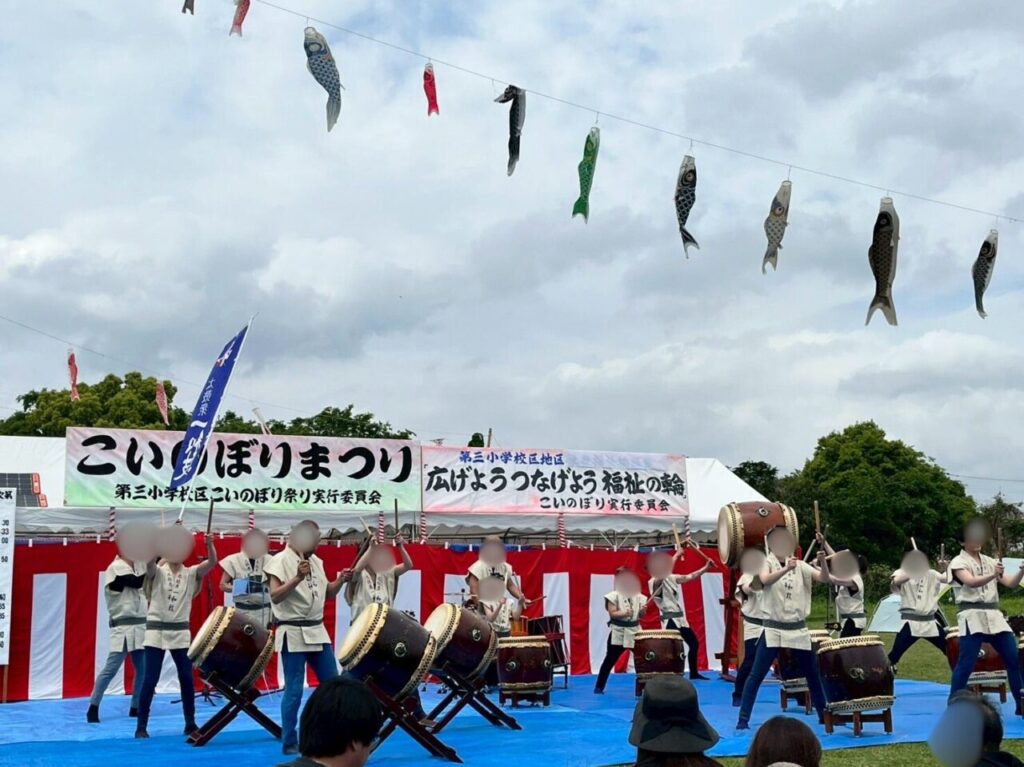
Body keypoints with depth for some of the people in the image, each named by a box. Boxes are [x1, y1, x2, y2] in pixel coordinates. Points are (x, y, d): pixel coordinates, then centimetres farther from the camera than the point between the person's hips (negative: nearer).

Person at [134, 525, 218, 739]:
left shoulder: (191, 574, 5)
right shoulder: (157, 572, -2)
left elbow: (212, 562, -10)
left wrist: (210, 544, -28)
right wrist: (159, 543, -42)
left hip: (181, 632, 3)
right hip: (157, 631, -3)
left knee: (187, 679, 5)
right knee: (150, 680, -3)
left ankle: (190, 724, 16)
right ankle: (141, 726, 5)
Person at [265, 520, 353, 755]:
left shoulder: (316, 561, 11)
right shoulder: (280, 561, -11)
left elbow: (327, 593, 18)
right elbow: (275, 596, -19)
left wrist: (340, 581, 0)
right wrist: (298, 578, -30)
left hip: (318, 632, 7)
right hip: (293, 634, -7)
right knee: (294, 690, -2)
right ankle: (289, 743, 9)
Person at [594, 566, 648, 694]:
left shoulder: (638, 596, 6)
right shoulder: (614, 595, -7)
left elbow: (641, 615, 9)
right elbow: (612, 613, -14)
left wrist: (642, 611, -13)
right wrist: (625, 613, -28)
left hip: (634, 630, 4)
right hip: (618, 632, -4)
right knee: (610, 660, 2)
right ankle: (599, 687, 11)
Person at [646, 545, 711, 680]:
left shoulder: (671, 578, 10)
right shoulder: (654, 582, -14)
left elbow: (689, 577, 13)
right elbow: (665, 570, -32)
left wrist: (705, 567, 4)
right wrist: (677, 555, -28)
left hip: (680, 618, 9)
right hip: (670, 620, -9)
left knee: (694, 643, 18)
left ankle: (694, 673, 33)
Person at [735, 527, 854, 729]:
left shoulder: (801, 566, 7)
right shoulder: (767, 563, -3)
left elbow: (824, 578, -7)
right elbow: (765, 579, -26)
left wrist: (823, 561, -27)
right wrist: (786, 568, -42)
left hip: (798, 629, 4)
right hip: (773, 629, -4)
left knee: (813, 673, 13)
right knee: (756, 675, -6)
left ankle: (823, 714, 28)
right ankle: (743, 719, -2)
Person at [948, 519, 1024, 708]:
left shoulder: (989, 561, 18)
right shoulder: (958, 562, -1)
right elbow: (971, 582, -20)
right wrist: (993, 575, -38)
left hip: (994, 616, 6)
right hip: (972, 616, -6)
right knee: (966, 664, -12)